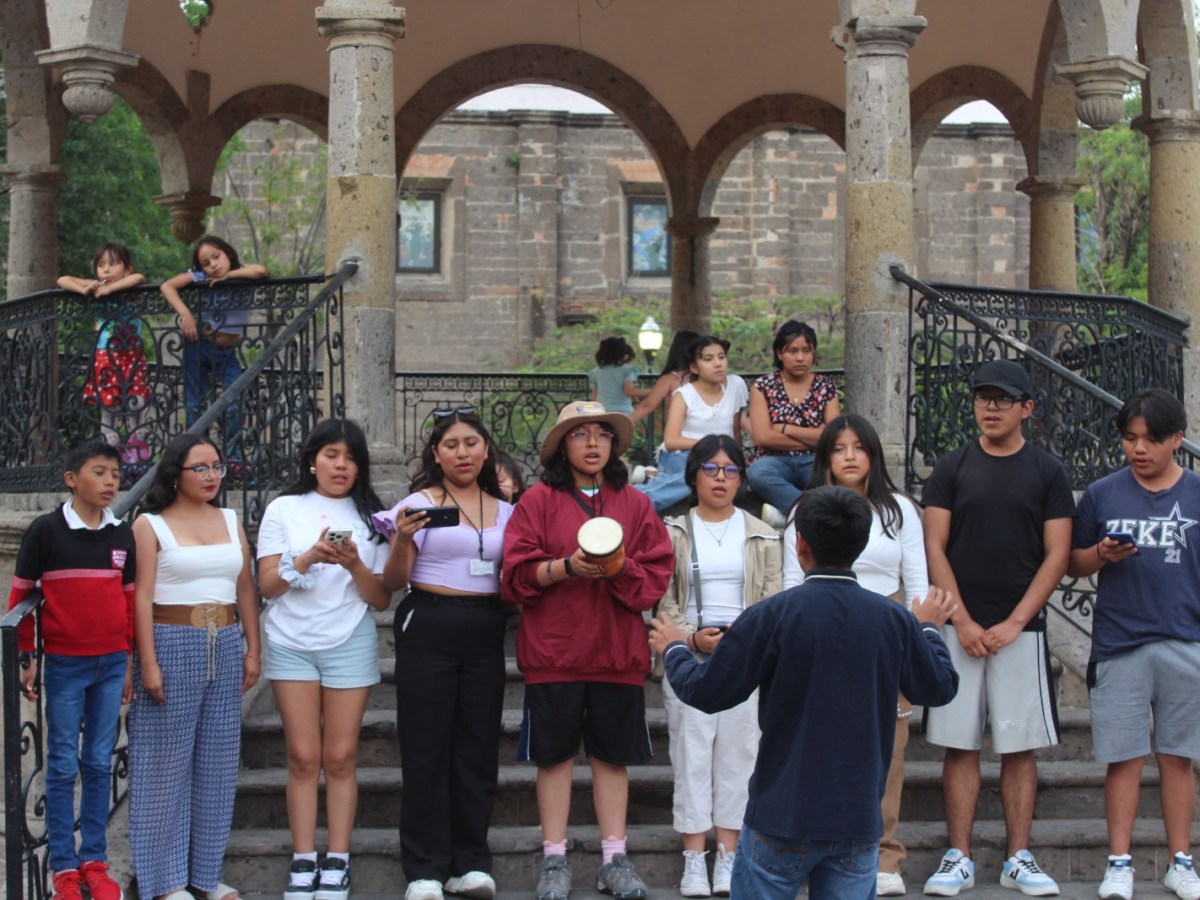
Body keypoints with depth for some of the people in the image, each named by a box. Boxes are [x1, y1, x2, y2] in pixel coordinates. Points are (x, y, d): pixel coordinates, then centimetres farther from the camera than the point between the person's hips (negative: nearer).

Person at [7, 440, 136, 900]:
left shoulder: (122, 534, 6)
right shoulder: (45, 530, -6)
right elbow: (20, 595, -2)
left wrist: (132, 661, 12)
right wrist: (26, 658, -4)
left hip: (112, 663, 4)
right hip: (64, 664, -4)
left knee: (100, 763, 8)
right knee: (63, 766, 2)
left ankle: (94, 861, 16)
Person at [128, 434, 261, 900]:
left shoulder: (230, 522, 12)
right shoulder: (150, 525, -3)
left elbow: (246, 590, 14)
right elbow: (142, 597, -8)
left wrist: (253, 650, 7)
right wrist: (148, 663, -14)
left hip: (226, 646, 5)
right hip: (172, 644, -5)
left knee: (218, 760, 8)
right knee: (168, 760, 0)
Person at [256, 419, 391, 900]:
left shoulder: (370, 515, 8)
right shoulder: (284, 509, 5)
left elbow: (382, 599, 4)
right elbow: (268, 586, -2)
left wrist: (355, 564, -14)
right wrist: (308, 558, -17)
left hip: (349, 643, 0)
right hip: (292, 643, 0)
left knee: (340, 757, -1)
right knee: (304, 757, -1)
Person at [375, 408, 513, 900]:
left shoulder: (506, 511, 13)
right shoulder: (419, 504, 1)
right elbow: (393, 582, -2)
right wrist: (404, 539, -20)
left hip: (485, 635, 4)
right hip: (429, 629, -4)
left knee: (478, 748, 4)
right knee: (427, 749, -2)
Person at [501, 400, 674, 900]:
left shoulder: (634, 503, 9)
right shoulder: (539, 500, 2)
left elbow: (657, 575, 3)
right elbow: (517, 574, -4)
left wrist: (620, 569, -16)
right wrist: (567, 566, -18)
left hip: (617, 649, 2)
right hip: (552, 648, -2)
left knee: (612, 753, 7)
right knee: (554, 753, 3)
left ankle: (614, 859, 14)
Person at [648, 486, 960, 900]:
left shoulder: (771, 616, -13)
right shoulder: (895, 620, -3)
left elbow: (704, 692, -6)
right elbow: (940, 687, 13)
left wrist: (673, 649, 15)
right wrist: (929, 628, 32)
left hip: (783, 818, -3)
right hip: (860, 820, 3)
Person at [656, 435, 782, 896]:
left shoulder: (761, 536, 11)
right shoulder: (674, 532, 7)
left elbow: (772, 599, 5)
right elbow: (664, 598, 2)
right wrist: (692, 637, -13)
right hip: (689, 655, -1)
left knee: (738, 751, 0)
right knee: (691, 751, -3)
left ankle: (729, 858, 5)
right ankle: (694, 859, 0)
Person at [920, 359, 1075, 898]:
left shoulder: (1047, 473, 5)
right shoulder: (951, 469, 6)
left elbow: (1057, 555, 1)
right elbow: (935, 548, 2)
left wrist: (1014, 622, -8)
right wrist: (962, 621, -8)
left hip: (1020, 628, 0)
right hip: (960, 627, 0)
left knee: (1019, 747, 2)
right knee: (959, 744, 1)